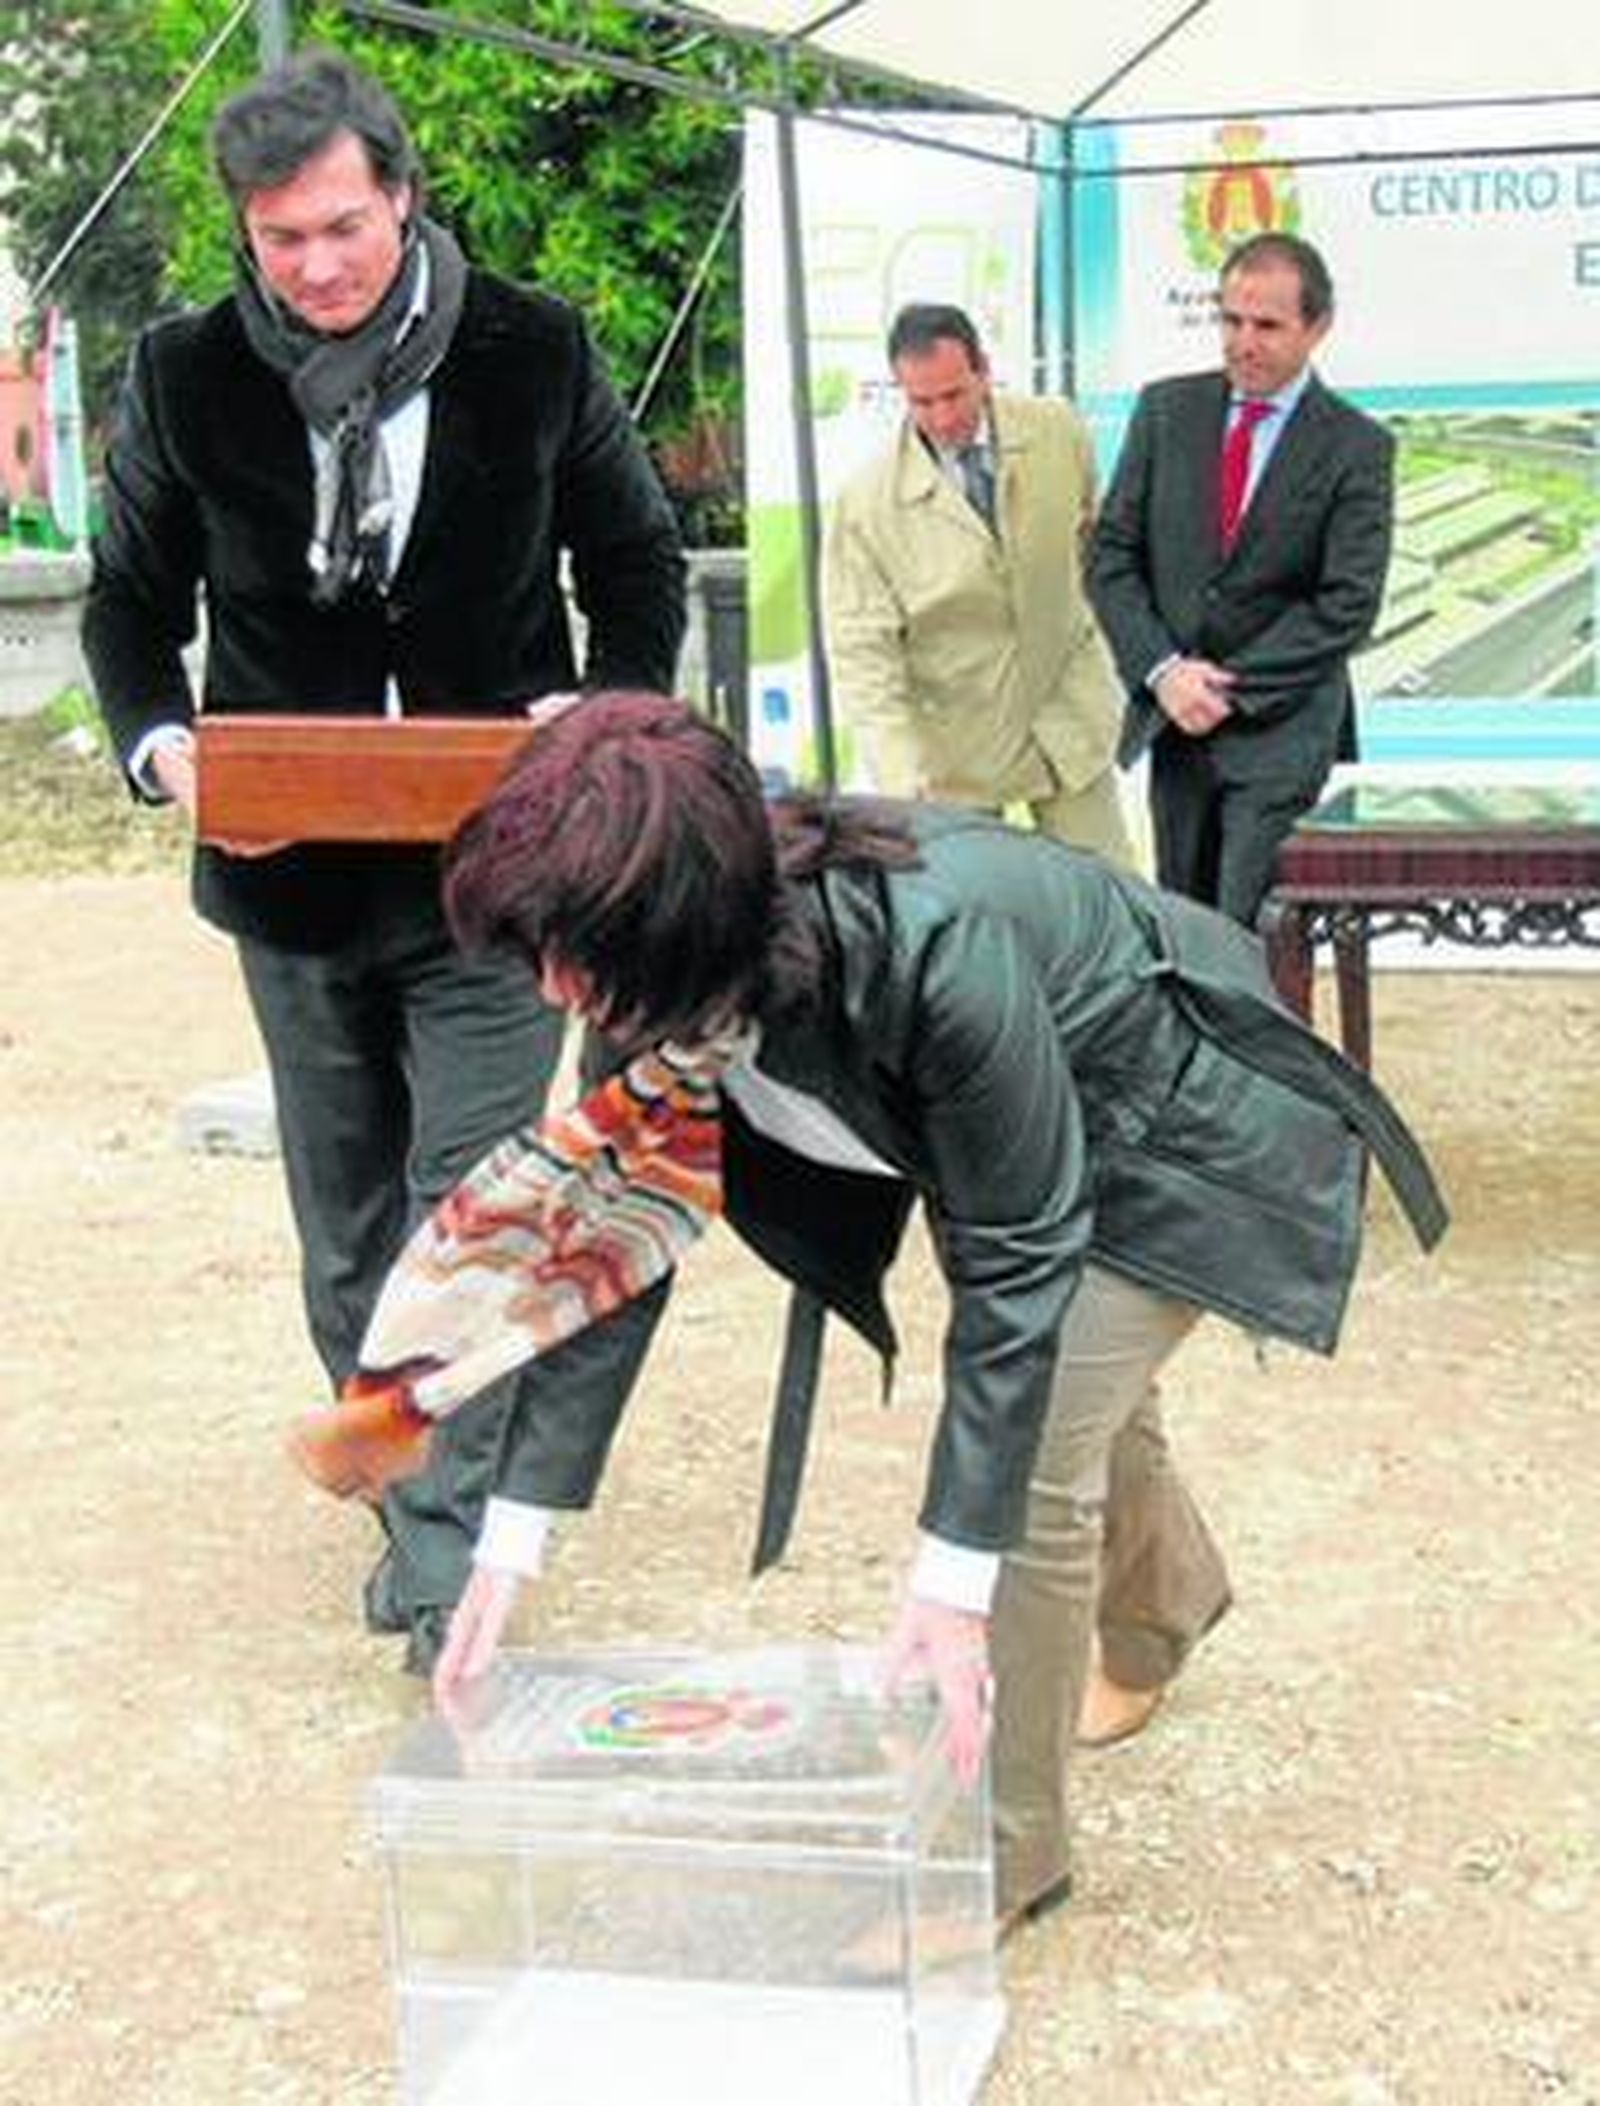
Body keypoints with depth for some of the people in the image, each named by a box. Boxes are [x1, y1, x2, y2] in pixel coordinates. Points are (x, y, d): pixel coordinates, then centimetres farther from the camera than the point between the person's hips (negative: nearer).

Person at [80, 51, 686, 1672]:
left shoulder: (533, 355, -7)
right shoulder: (187, 376, -4)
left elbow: (638, 564, 6)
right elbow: (130, 598, 6)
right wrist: (158, 741, -15)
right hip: (291, 869, 2)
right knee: (345, 1232, 14)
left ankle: (445, 1565, 4)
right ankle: (411, 1499, 33)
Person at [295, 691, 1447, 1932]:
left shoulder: (935, 951, -45)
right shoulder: (668, 978, -25)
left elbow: (1015, 1264, -37)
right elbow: (610, 1233, -17)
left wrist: (954, 1582, -35)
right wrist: (514, 1543, -19)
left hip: (1175, 1130, -7)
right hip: (992, 1129, 7)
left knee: (1039, 1459, -15)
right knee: (1068, 1394, 27)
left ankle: (1010, 1849, 7)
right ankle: (1163, 1601, 60)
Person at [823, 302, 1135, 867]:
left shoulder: (1059, 433, -7)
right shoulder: (866, 503, -17)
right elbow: (861, 653, -18)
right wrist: (905, 784, -27)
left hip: (1068, 716, 3)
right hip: (953, 746, -3)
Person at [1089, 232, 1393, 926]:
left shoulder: (1358, 448, -4)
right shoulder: (1165, 411, 6)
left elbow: (1346, 607, -9)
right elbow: (1111, 555, 4)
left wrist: (1231, 689, -13)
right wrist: (1163, 671, -9)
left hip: (1283, 728, -4)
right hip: (1171, 716, 4)